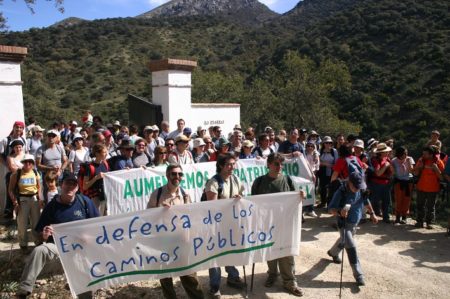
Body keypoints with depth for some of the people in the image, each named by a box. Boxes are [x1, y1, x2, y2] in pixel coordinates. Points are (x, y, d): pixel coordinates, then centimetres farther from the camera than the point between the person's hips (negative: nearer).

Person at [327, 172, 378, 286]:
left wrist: (372, 214, 14)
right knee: (351, 247, -12)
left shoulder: (361, 190, -11)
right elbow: (331, 208, -24)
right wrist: (339, 212, -44)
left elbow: (366, 201, 10)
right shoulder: (341, 192, -27)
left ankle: (333, 252, 56)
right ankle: (358, 274, -3)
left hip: (355, 222, 7)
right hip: (345, 223, -7)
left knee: (344, 240, 28)